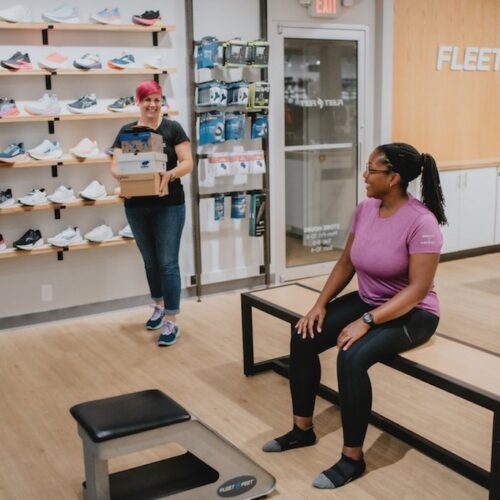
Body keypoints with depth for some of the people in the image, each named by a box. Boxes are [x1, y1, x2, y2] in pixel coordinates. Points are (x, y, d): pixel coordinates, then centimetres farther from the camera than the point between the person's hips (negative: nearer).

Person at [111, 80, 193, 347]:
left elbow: (187, 163, -8)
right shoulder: (126, 131, 6)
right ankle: (159, 306, 37)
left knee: (168, 262, -3)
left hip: (168, 205, -3)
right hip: (136, 207, 4)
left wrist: (169, 174, -26)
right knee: (150, 260, 17)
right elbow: (115, 167, 2)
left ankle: (171, 322, 2)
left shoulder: (172, 128, -3)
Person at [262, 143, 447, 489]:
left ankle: (353, 458, -13)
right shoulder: (365, 209, -2)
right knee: (303, 337, -8)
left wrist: (366, 322, -30)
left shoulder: (421, 222, -23)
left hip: (412, 313, -7)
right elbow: (346, 263, 7)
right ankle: (303, 429, 9)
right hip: (367, 301, 8)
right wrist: (321, 304, -4)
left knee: (352, 357, -31)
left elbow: (418, 289, -25)